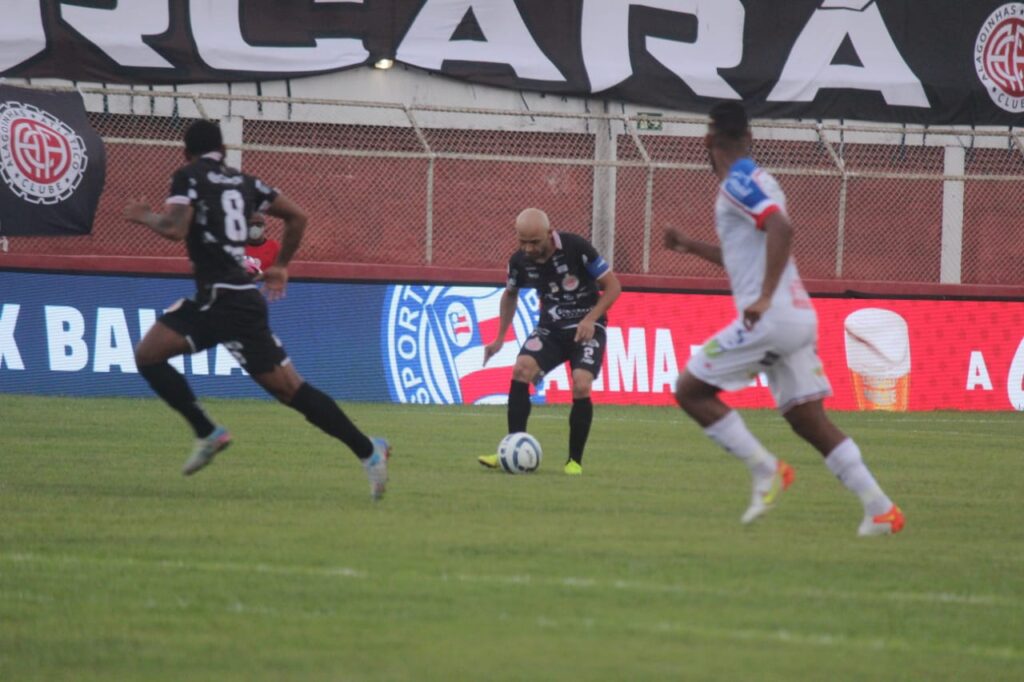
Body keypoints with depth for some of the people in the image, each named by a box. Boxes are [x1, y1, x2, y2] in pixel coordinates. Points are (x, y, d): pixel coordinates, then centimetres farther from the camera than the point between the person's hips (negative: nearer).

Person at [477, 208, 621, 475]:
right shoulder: (520, 261, -6)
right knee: (521, 369, -22)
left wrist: (590, 319, -24)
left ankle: (575, 461, -6)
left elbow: (613, 286, -12)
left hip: (586, 328, -4)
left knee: (581, 386, -24)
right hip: (550, 329, 4)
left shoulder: (576, 248, -20)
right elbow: (510, 295, 16)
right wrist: (500, 338, 11)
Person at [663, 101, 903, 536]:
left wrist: (765, 298, -28)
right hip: (799, 317, 9)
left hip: (770, 318, -9)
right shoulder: (759, 182, 21)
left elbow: (781, 229, -24)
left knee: (691, 390, 0)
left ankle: (765, 469, -6)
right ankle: (879, 509, -1)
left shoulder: (738, 184, -8)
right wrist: (693, 247, 35)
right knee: (809, 421, 7)